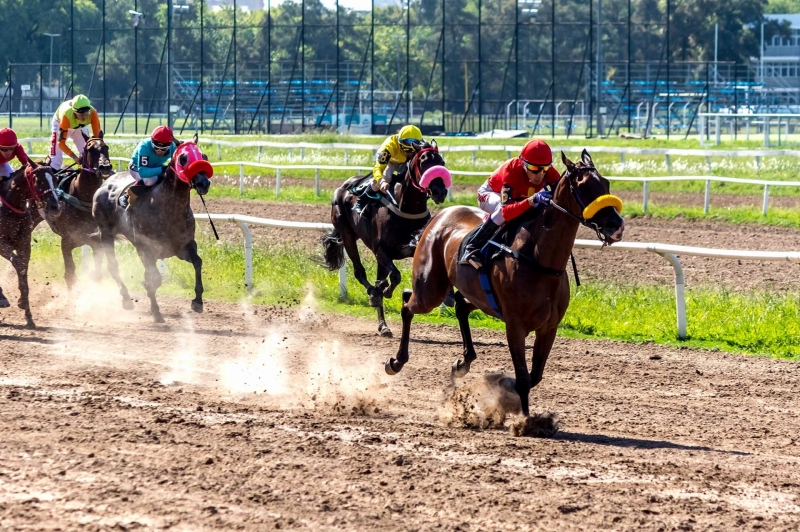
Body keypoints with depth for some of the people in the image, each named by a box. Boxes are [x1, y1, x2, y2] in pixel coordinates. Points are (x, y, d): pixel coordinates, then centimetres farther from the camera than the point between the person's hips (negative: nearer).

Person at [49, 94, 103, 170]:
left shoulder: (92, 113, -37)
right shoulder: (67, 115, -44)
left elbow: (97, 135, -32)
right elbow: (61, 142, -40)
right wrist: (74, 157, -48)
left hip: (80, 126, 3)